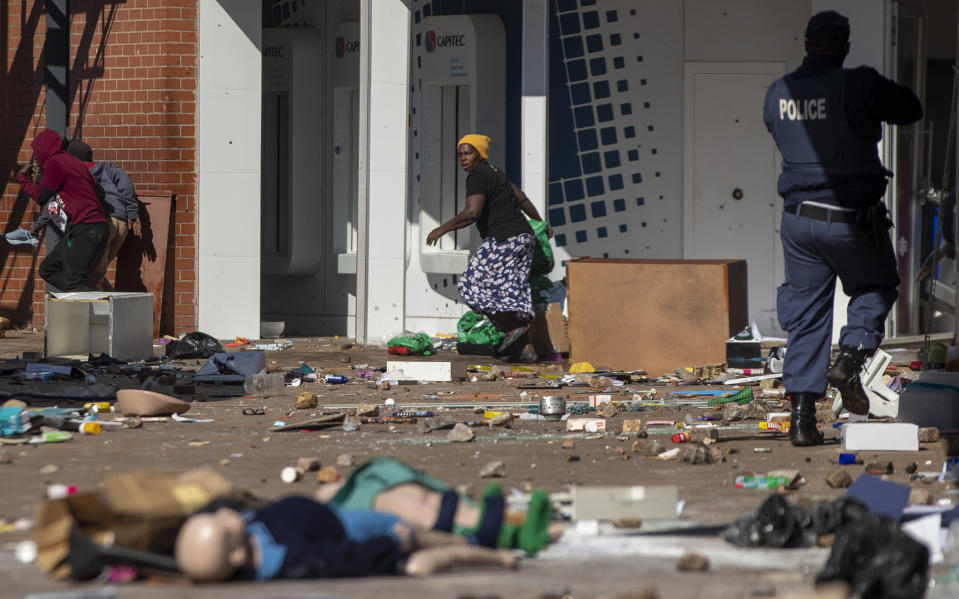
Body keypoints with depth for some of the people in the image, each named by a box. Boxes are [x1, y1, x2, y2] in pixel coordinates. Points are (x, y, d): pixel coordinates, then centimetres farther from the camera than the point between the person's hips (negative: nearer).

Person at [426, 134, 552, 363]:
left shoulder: (477, 176, -11)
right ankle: (526, 347, 6)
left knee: (472, 284, -1)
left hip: (504, 239, -10)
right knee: (512, 292, 10)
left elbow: (472, 213, -23)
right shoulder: (494, 172, 18)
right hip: (524, 236, 10)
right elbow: (522, 199, 28)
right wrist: (541, 224, 41)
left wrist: (443, 228, -15)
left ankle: (513, 326, -2)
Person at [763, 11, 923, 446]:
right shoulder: (859, 86, -14)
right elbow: (911, 111, -1)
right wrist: (881, 92, 17)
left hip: (798, 217, 4)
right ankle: (850, 359, -2)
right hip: (852, 220, -4)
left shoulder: (777, 93, 1)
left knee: (807, 315, 10)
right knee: (876, 287, 22)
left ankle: (802, 416, 5)